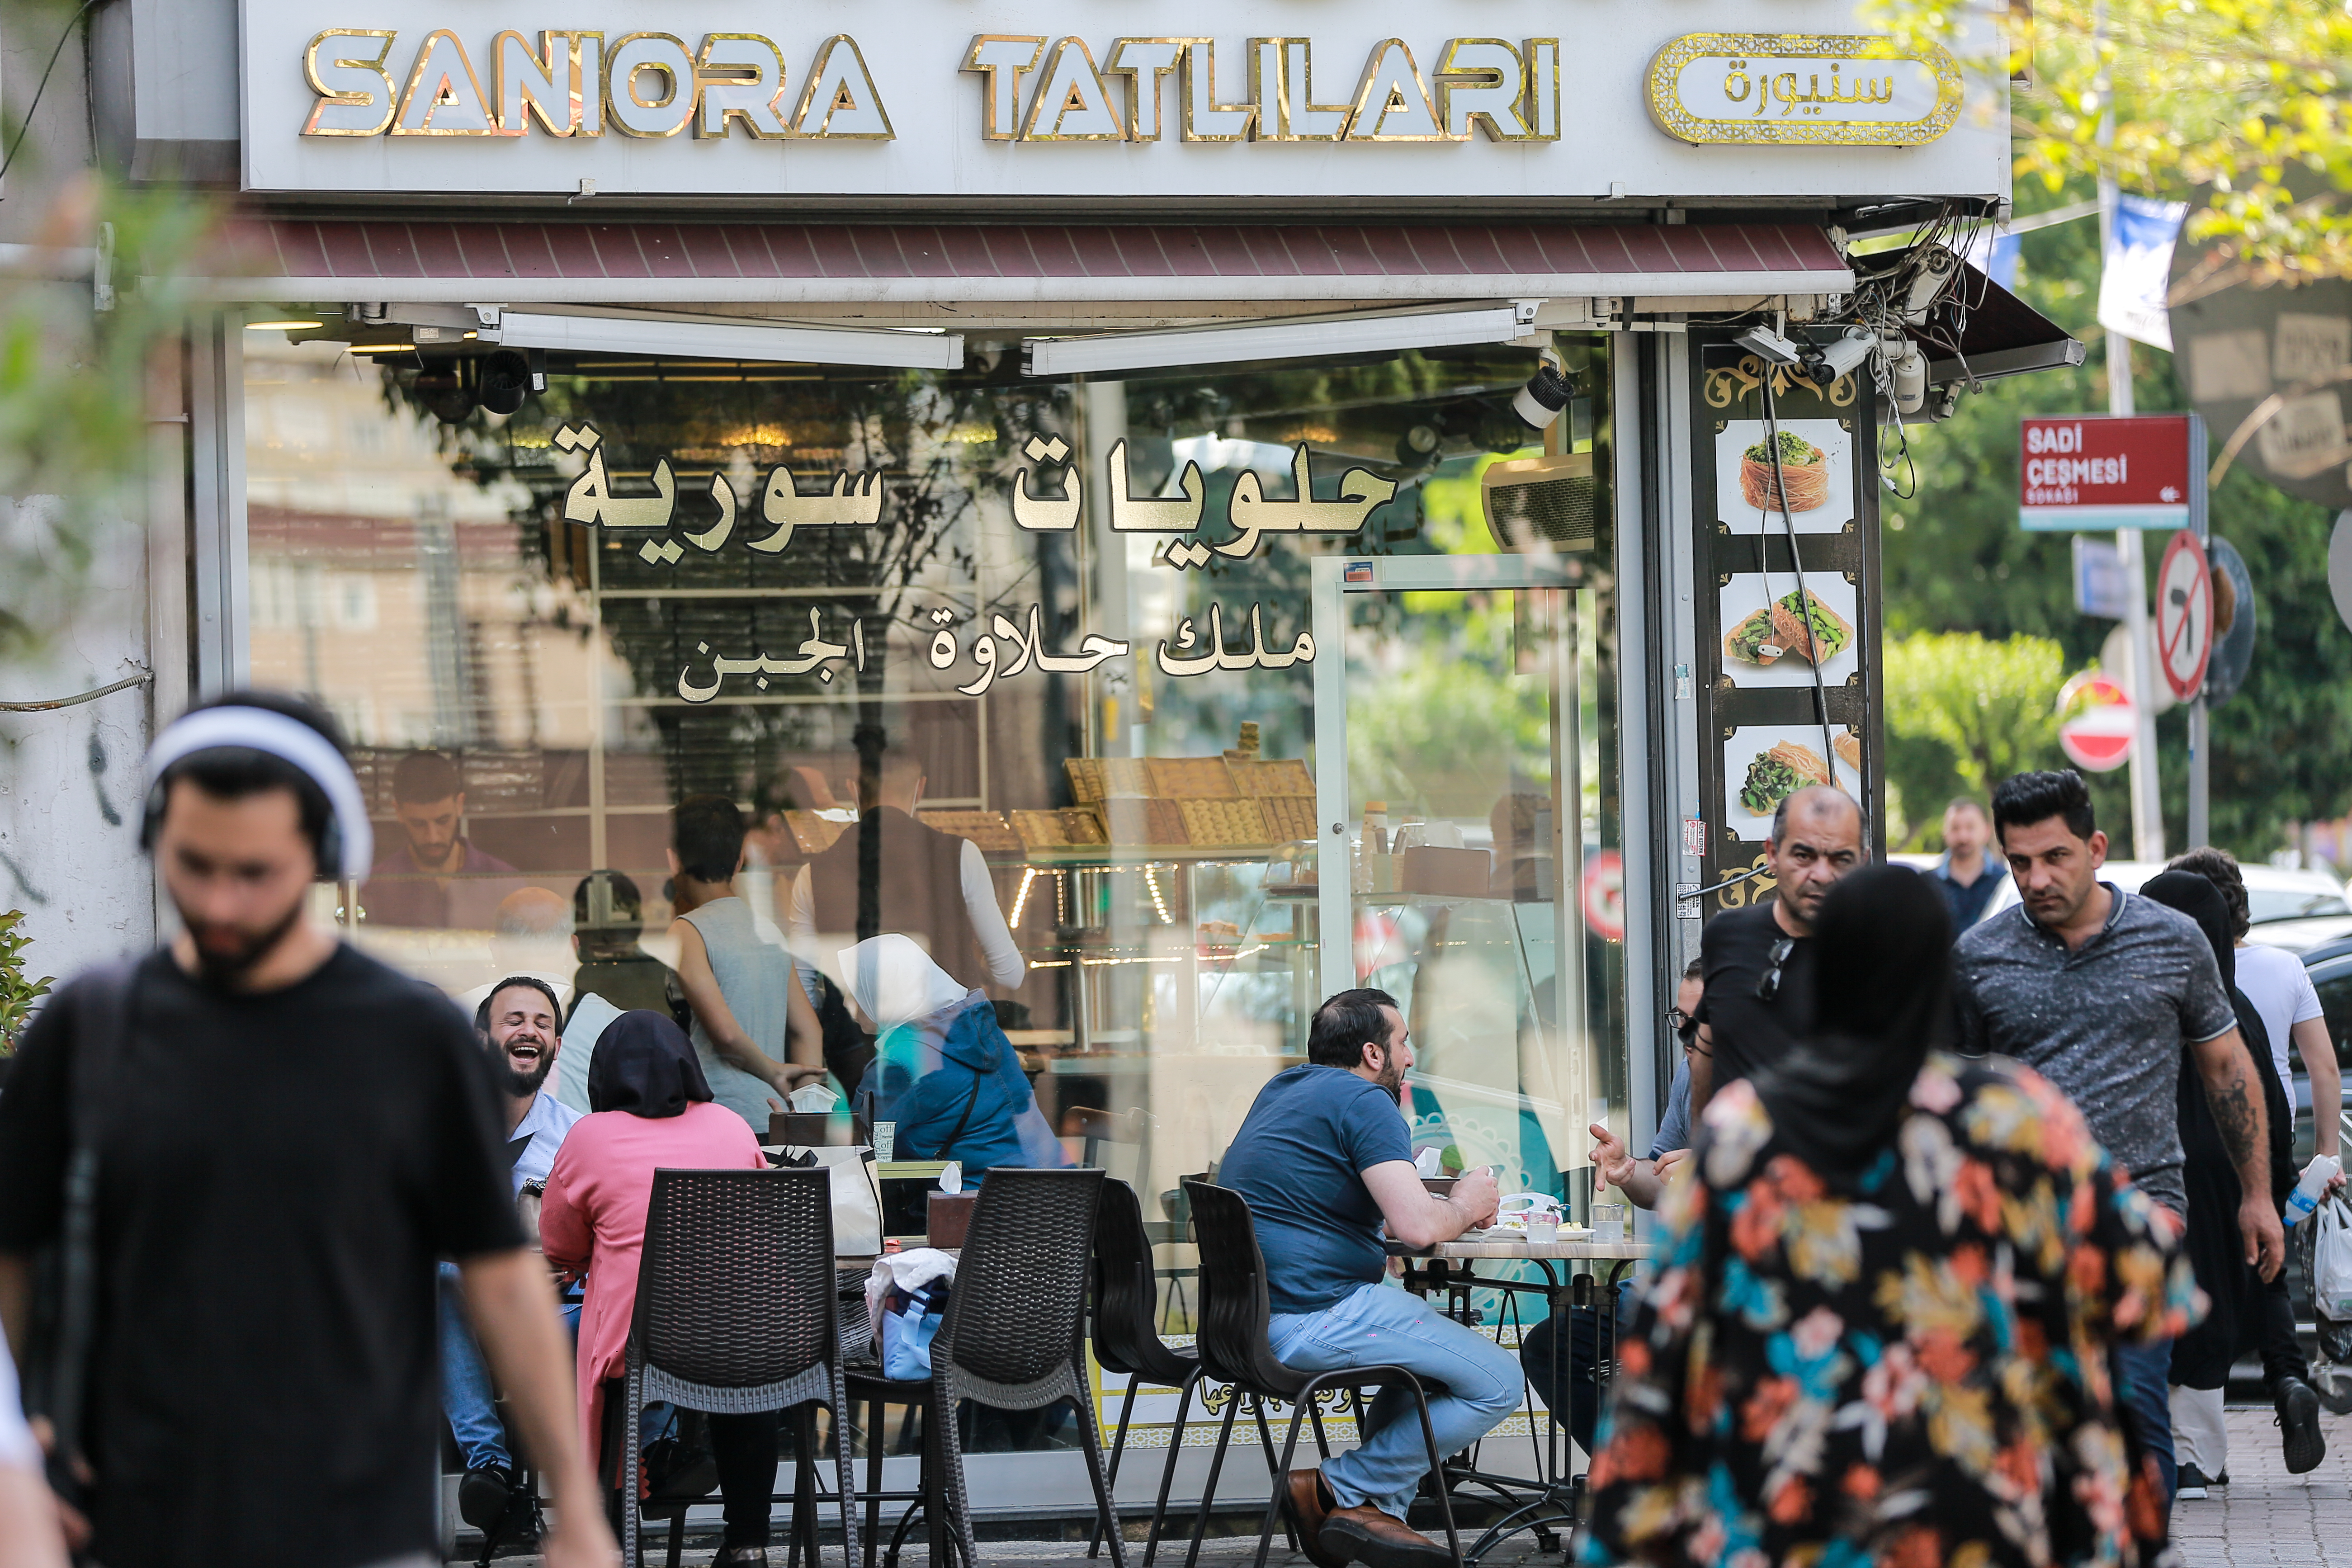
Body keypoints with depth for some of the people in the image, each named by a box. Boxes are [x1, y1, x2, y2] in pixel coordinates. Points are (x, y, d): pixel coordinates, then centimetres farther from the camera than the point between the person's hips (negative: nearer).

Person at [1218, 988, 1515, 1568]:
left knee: (1439, 1345, 28)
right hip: (1311, 1318, -10)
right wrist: (1463, 1206, 2)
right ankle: (1343, 1489, -1)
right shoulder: (1365, 1101, -10)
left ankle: (1374, 1507, 14)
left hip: (1249, 1314, 10)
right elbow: (1416, 1226, -20)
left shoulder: (1285, 1088, 20)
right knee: (1497, 1383, -6)